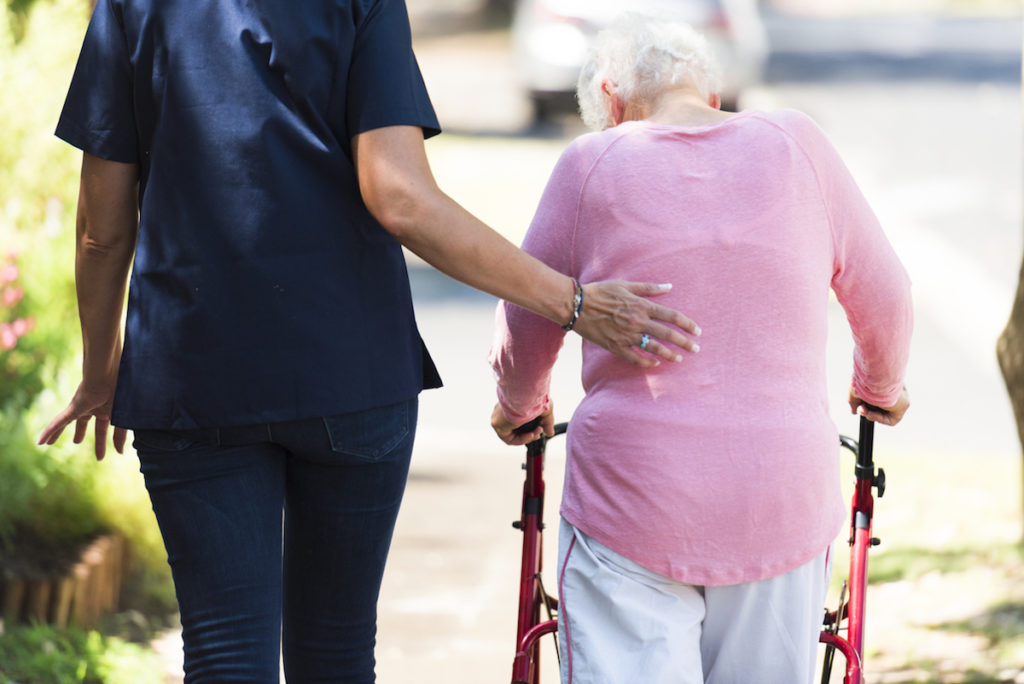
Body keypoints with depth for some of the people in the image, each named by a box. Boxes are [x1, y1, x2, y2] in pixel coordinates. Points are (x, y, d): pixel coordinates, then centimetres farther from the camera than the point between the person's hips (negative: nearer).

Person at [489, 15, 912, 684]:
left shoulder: (593, 164, 0)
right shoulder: (796, 146, 4)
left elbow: (526, 328, 9)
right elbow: (883, 297, 14)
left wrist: (520, 405, 31)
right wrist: (880, 388, 34)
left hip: (633, 503, -2)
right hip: (783, 507, 2)